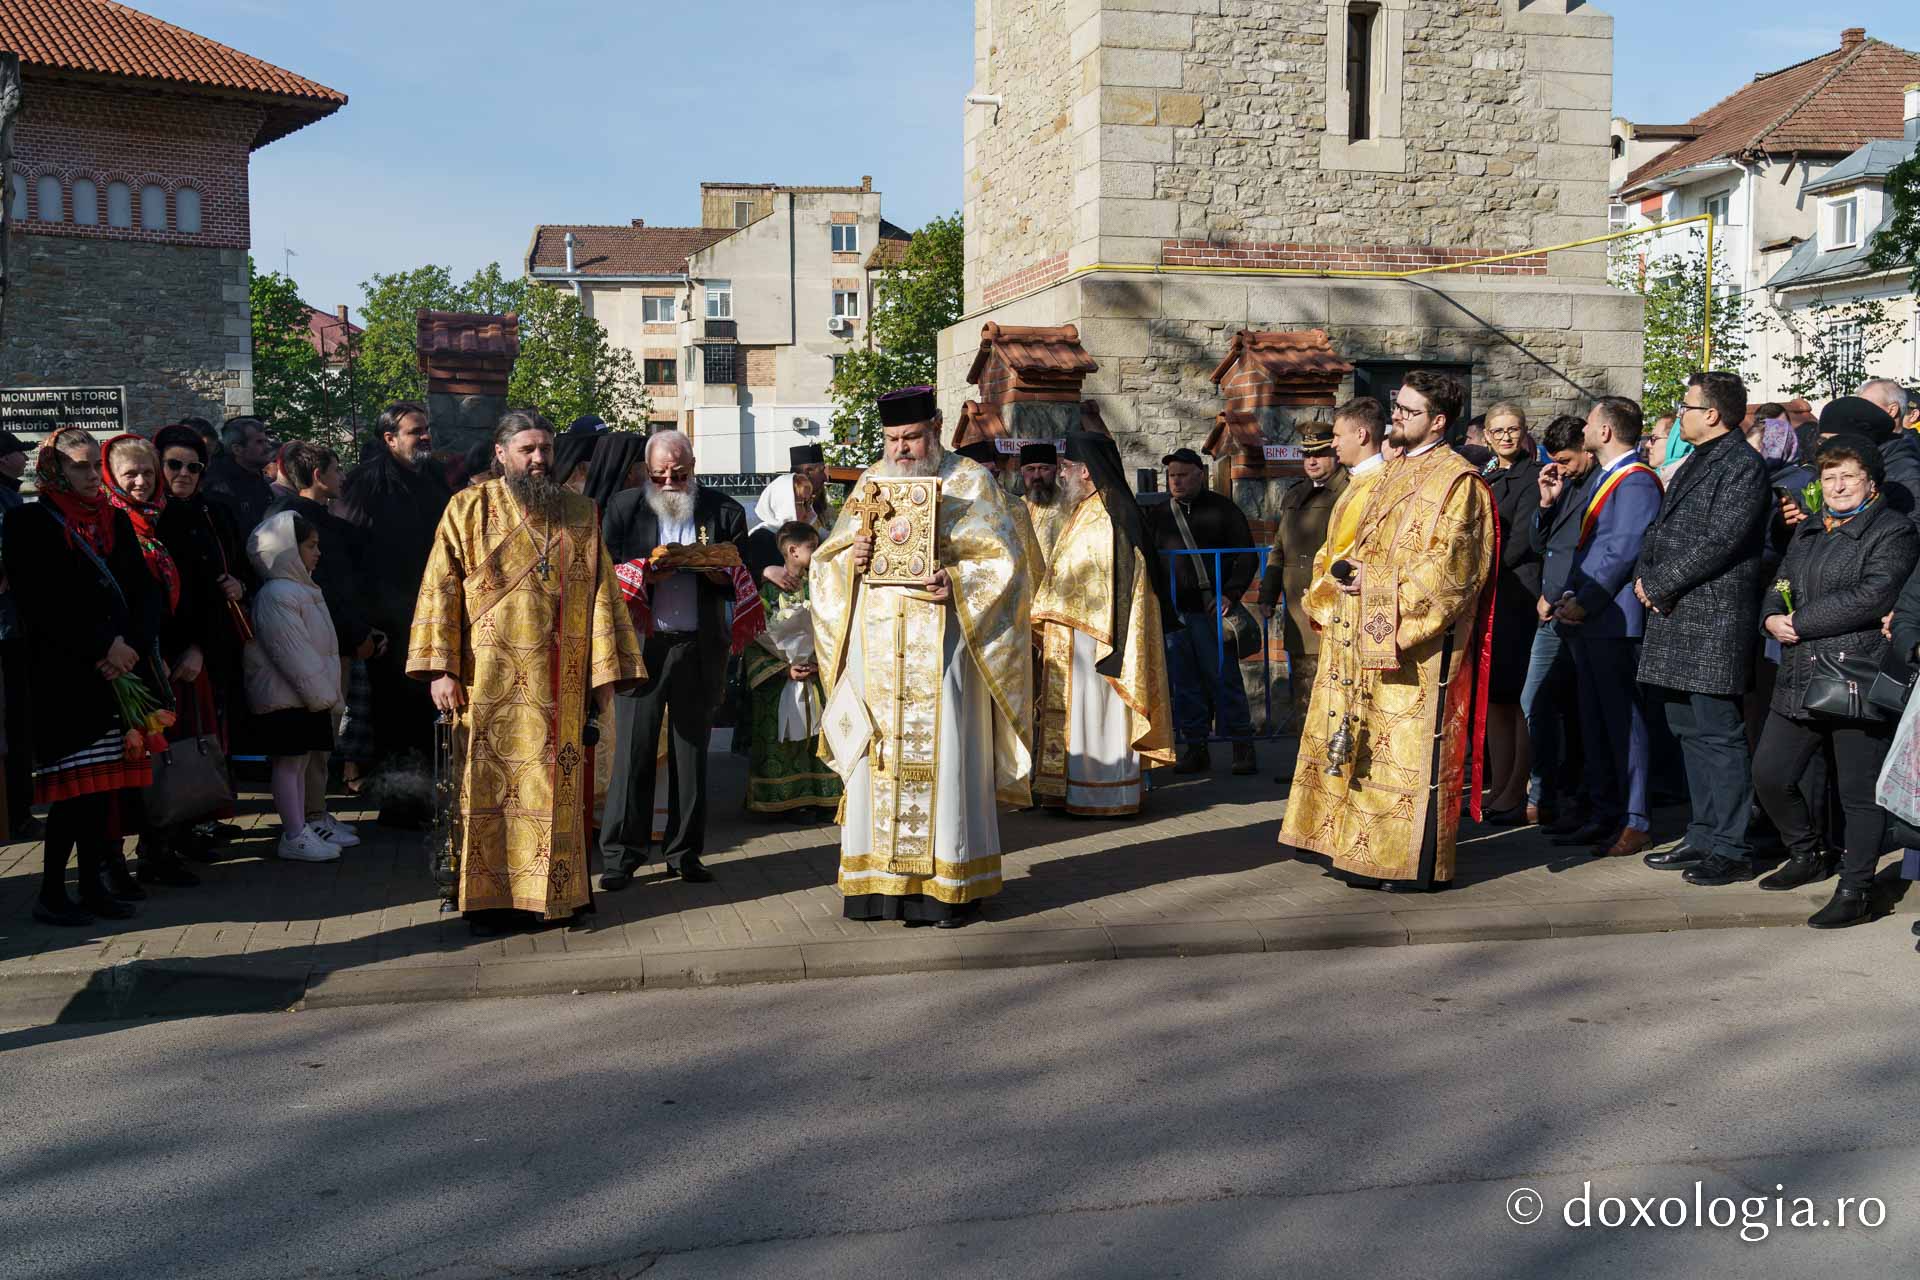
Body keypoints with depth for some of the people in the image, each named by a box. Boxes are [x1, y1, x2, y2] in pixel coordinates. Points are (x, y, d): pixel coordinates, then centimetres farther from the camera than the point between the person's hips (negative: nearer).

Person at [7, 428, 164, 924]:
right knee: (77, 787, -7)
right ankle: (51, 893, 1)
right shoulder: (30, 523, -1)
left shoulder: (115, 520, 15)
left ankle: (94, 883, 12)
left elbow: (146, 591, 9)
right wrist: (102, 648, -14)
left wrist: (130, 647, -7)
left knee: (106, 785, 5)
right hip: (66, 679, -5)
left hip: (120, 673, 5)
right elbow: (41, 604, -11)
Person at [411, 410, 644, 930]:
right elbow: (441, 589, -2)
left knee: (557, 785, 4)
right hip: (490, 680, -2)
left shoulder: (580, 513, 10)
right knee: (489, 782, 1)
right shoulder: (469, 508, 2)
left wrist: (605, 669, 4)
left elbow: (601, 590, 10)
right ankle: (488, 895, 8)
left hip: (559, 682, 2)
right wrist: (441, 670, -11)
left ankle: (555, 891, 13)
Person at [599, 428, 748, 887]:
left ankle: (685, 853, 15)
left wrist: (713, 570, -15)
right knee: (633, 750, -3)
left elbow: (739, 583, 6)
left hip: (699, 647, 1)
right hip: (641, 645, -1)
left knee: (692, 753, 6)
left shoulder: (723, 511, 6)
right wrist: (644, 576, -16)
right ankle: (620, 855, 4)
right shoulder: (623, 508, 6)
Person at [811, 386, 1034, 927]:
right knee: (879, 755, 2)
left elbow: (1005, 559, -2)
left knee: (942, 754, -5)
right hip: (877, 644, 4)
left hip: (941, 639, -4)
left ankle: (952, 882, 1)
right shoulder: (872, 482, 15)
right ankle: (881, 880, 7)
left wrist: (958, 584, -18)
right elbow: (827, 559, 15)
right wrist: (851, 559, -8)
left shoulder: (972, 482, 4)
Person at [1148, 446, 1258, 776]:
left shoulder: (1221, 509, 4)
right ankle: (1195, 748, 10)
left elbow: (1247, 556, 4)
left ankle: (1242, 747, 2)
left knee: (1223, 679, -5)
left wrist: (1230, 594, -9)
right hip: (1172, 612, 4)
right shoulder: (1159, 515, 16)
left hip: (1210, 611, -4)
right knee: (1185, 683, 4)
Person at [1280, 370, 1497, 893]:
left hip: (1418, 645, -9)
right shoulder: (1394, 474, 18)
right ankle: (1370, 855, 16)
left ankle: (1420, 863, 1)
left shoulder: (1456, 481, -9)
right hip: (1371, 639, 9)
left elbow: (1448, 565, -16)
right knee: (1368, 746, 9)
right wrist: (1351, 572, 4)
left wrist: (1376, 582, -15)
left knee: (1412, 750, -6)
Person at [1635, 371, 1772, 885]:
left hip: (1715, 621, -10)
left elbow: (1718, 544, -20)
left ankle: (1732, 849, 0)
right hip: (1676, 618, 10)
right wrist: (1646, 574, 2)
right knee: (1690, 732, 14)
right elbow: (1658, 528, 20)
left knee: (1719, 735, -6)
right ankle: (1703, 838, 23)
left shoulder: (1743, 466, -11)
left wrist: (1658, 584, -14)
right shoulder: (1696, 461, 19)